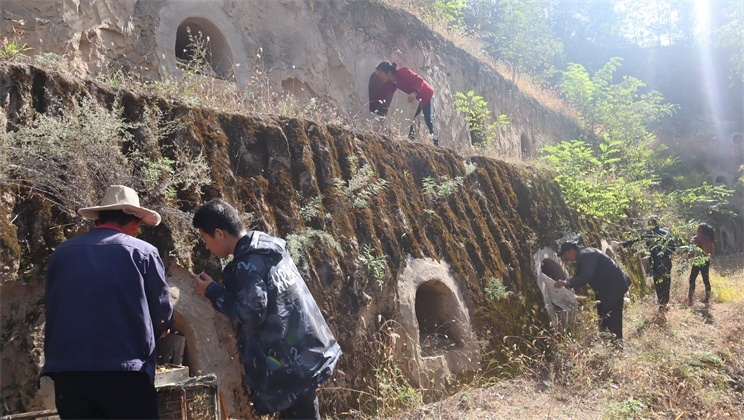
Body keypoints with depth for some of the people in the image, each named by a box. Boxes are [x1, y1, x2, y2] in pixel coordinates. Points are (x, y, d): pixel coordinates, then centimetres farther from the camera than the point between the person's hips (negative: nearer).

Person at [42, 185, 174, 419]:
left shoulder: (62, 252, 10)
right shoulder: (142, 252, 0)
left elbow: (53, 307, 17)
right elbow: (162, 312, 7)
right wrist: (152, 332, 29)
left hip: (66, 370, 4)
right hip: (124, 370, -3)